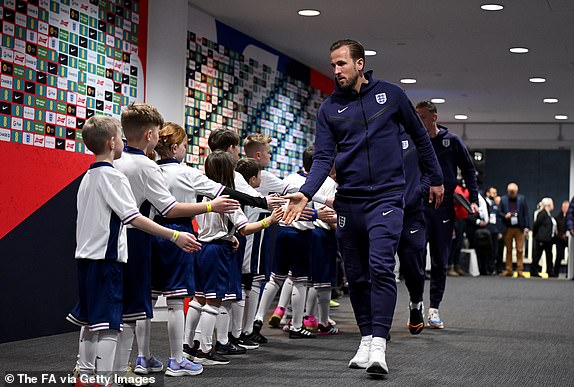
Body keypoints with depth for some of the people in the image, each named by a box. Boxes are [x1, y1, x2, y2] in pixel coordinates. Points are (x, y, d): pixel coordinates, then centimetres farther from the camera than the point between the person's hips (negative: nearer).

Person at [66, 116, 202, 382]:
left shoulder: (88, 177, 14)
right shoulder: (113, 176, -13)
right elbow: (134, 218, -21)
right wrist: (175, 236, -23)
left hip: (86, 256, 9)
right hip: (106, 258, -9)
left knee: (91, 321, 15)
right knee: (109, 324, -8)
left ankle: (86, 373, 21)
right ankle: (103, 378, -10)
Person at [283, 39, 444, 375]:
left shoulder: (390, 94, 3)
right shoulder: (329, 108, 7)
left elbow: (420, 136, 13)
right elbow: (324, 157, 0)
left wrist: (436, 179, 15)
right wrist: (306, 193, -16)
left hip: (386, 196, -3)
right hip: (348, 201, 3)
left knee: (381, 268, -17)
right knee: (356, 275, 8)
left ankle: (379, 346, -20)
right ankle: (366, 339, 19)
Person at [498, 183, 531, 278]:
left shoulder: (521, 199, 4)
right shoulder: (503, 199, 6)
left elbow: (526, 213, 2)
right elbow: (499, 212, 8)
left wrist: (526, 227, -5)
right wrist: (505, 216, -13)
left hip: (519, 228, -1)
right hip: (508, 228, 1)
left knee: (520, 250, -4)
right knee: (508, 250, 5)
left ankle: (520, 270, -1)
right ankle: (508, 270, 10)